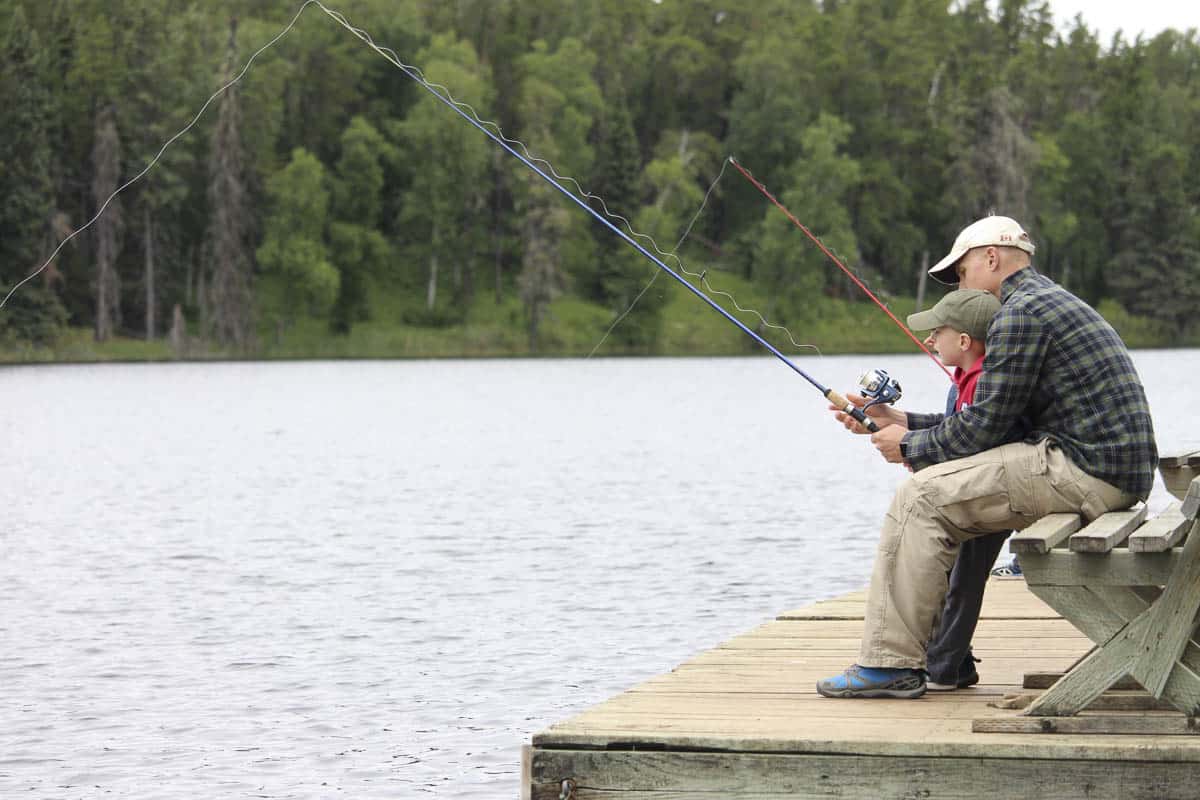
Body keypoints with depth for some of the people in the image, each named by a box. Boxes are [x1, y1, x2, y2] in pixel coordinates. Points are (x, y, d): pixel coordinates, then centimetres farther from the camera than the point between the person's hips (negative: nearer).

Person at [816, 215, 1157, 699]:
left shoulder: (1021, 313, -10)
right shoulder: (1051, 302, 24)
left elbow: (984, 427, -12)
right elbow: (995, 424, 23)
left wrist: (909, 446, 5)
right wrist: (902, 421, 20)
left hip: (1084, 471, -11)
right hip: (1115, 473, 11)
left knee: (921, 498, -11)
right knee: (943, 495, 19)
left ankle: (890, 664, -10)